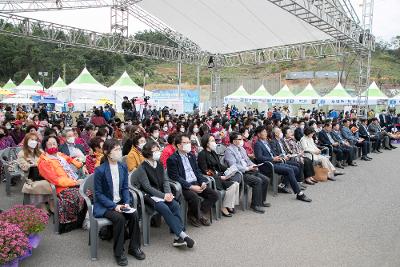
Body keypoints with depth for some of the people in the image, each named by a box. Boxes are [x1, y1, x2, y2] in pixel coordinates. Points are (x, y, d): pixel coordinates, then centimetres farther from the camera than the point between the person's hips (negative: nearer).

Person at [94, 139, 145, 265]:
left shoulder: (123, 167, -2)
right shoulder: (100, 170, -18)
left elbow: (125, 188, 5)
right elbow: (98, 193, -14)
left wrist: (127, 202, -11)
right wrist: (113, 206, -22)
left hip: (120, 203, 5)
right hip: (104, 205, -4)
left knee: (134, 215, -21)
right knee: (119, 218, -30)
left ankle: (134, 247, -1)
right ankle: (119, 252, -10)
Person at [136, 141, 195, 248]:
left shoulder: (159, 164, 11)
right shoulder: (142, 168, -8)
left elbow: (165, 180, 8)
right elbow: (147, 187, -13)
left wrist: (168, 193, -11)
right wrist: (163, 195, -19)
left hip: (162, 193, 5)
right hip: (149, 196, -5)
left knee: (176, 205, -22)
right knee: (164, 208, -31)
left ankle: (178, 237, -24)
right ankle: (182, 235, -27)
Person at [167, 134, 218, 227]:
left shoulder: (191, 155, 16)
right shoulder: (172, 159, -8)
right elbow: (175, 178, -14)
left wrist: (203, 182, -1)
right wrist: (191, 187, -20)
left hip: (196, 183, 7)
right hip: (184, 187, -7)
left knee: (214, 195, -7)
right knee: (195, 198, -33)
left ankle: (200, 213, 6)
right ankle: (195, 216, -2)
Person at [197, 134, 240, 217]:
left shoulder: (213, 153, 16)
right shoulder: (202, 154, -10)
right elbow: (205, 172, -15)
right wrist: (220, 177, -19)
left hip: (218, 175, 8)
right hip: (211, 179, -8)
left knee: (236, 183, -14)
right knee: (232, 185, -22)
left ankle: (230, 205, -6)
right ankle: (224, 207, -9)